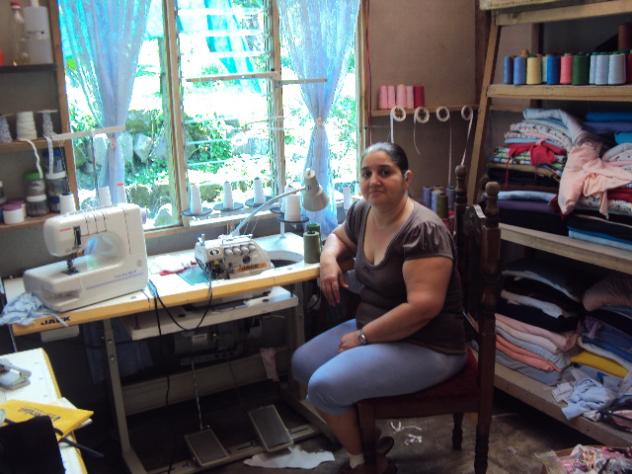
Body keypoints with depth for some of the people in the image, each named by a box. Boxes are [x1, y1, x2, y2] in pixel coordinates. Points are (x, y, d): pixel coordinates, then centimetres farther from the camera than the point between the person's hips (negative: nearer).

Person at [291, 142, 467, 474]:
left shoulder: (423, 230, -24)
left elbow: (423, 307, -29)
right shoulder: (362, 211, 1)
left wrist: (362, 337, -20)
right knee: (302, 364, 4)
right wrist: (329, 257, -1)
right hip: (372, 328, 9)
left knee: (324, 386, -20)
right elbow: (339, 236, 23)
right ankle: (366, 443, 17)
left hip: (426, 347, -9)